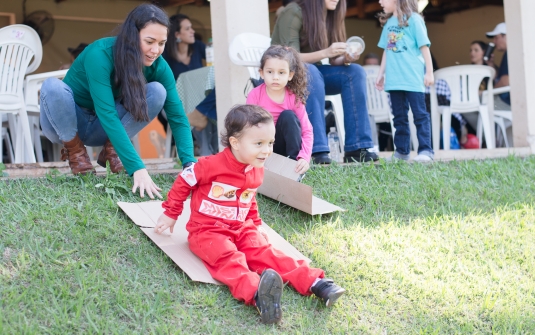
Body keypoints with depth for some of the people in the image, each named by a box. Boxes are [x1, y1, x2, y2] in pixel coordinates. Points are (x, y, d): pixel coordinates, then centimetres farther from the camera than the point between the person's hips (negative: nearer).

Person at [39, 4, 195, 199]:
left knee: (157, 91, -20)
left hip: (101, 130, 4)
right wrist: (137, 168, -46)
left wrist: (189, 164, -32)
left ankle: (110, 150, -4)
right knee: (53, 86, -36)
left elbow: (177, 117, -16)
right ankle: (75, 150, -9)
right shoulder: (100, 54, -30)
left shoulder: (158, 66, -16)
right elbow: (107, 115, -38)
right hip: (66, 125, -3)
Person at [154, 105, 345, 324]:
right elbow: (183, 183, -4)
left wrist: (256, 225, 19)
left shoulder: (256, 172, 3)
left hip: (241, 228, 6)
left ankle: (314, 283, -32)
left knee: (264, 252, -17)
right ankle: (256, 294, -60)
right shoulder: (211, 166, -18)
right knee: (229, 258, -32)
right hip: (207, 230, -5)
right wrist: (170, 214, 2)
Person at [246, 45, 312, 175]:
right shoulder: (255, 95, -12)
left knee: (288, 116, -25)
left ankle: (294, 163, -22)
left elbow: (307, 131, -15)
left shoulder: (294, 97, -11)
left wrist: (304, 157, -31)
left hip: (288, 144, 2)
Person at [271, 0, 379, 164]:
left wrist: (346, 59, -22)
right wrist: (325, 53, -36)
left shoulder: (330, 15, 3)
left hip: (312, 75, 6)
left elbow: (334, 60, 1)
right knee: (309, 71, -37)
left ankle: (356, 148, -23)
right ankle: (316, 150, -40)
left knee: (355, 72, -16)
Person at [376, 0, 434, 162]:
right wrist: (381, 74, 18)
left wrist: (429, 72, -7)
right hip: (394, 79, 6)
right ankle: (402, 151, 15)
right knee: (399, 116, 9)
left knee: (420, 114, -4)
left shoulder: (413, 19, -4)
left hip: (413, 78, -6)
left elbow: (424, 47, -4)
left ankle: (425, 150, -2)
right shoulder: (388, 23, 14)